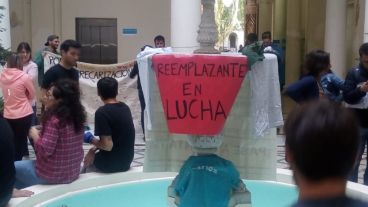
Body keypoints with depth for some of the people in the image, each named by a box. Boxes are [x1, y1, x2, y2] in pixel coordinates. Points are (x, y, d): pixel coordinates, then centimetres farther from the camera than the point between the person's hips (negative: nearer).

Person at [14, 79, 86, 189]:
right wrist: (41, 133, 7)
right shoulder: (77, 116, 0)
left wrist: (34, 135, -9)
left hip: (53, 174, -8)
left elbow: (45, 150, -24)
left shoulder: (54, 119, -23)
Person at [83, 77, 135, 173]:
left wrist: (91, 140, -6)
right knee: (92, 152, 29)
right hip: (126, 161, 6)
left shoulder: (102, 112, -22)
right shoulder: (125, 107, 1)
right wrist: (95, 148, 7)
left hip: (111, 164, -6)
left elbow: (108, 146, -24)